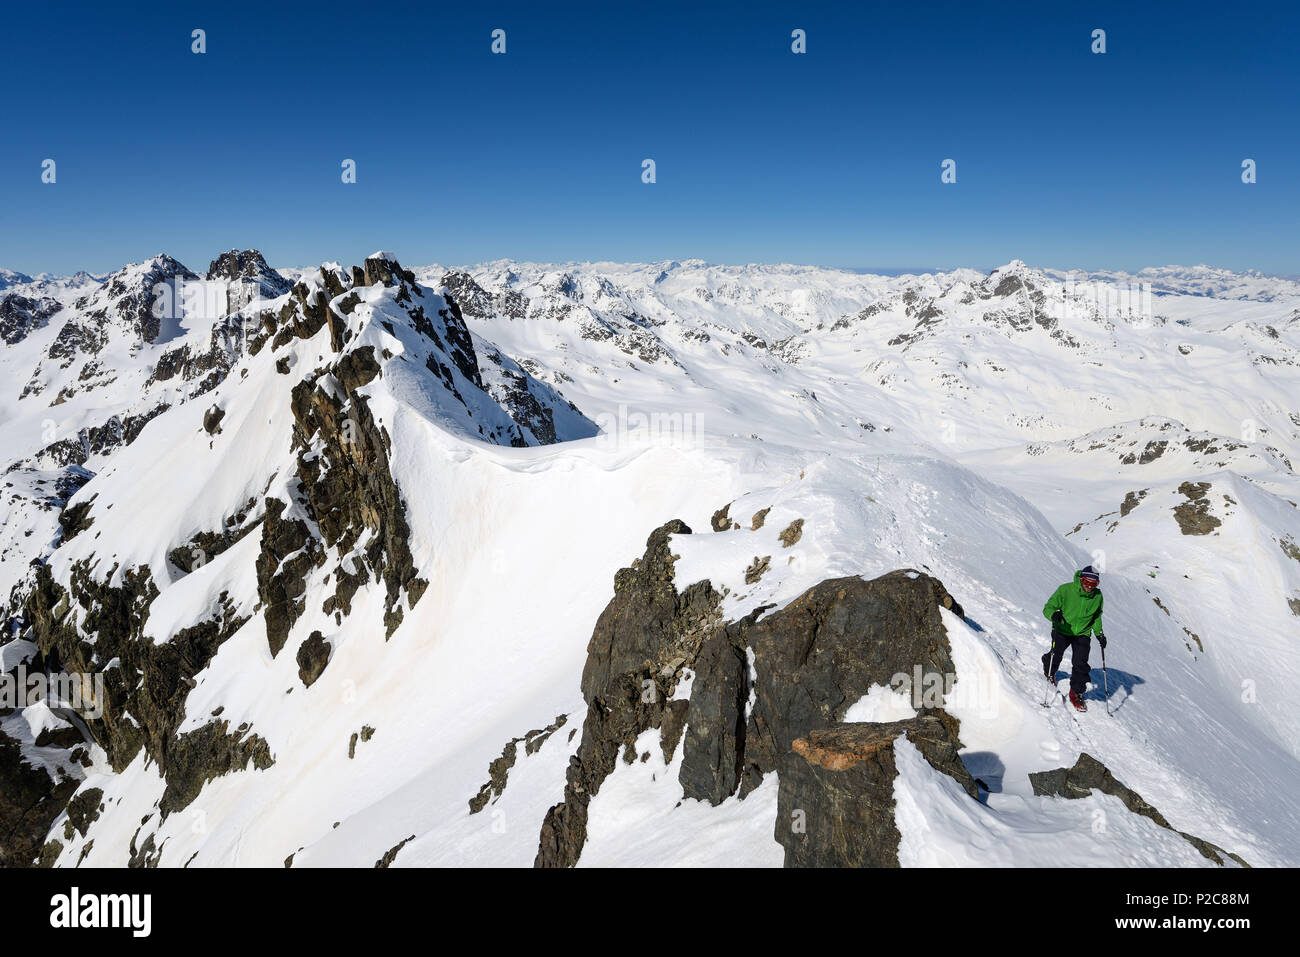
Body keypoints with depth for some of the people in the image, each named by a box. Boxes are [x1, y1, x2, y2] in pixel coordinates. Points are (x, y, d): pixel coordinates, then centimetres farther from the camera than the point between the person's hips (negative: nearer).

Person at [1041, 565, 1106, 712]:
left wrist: (1099, 633, 3)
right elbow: (1048, 607, -16)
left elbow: (1096, 616, 12)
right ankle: (1049, 671, 41)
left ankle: (1076, 693, 9)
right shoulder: (1065, 590, -20)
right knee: (1056, 656, 3)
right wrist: (1054, 614, -38)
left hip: (1082, 634, 2)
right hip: (1062, 631, -2)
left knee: (1081, 664, -9)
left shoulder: (1097, 596, -7)